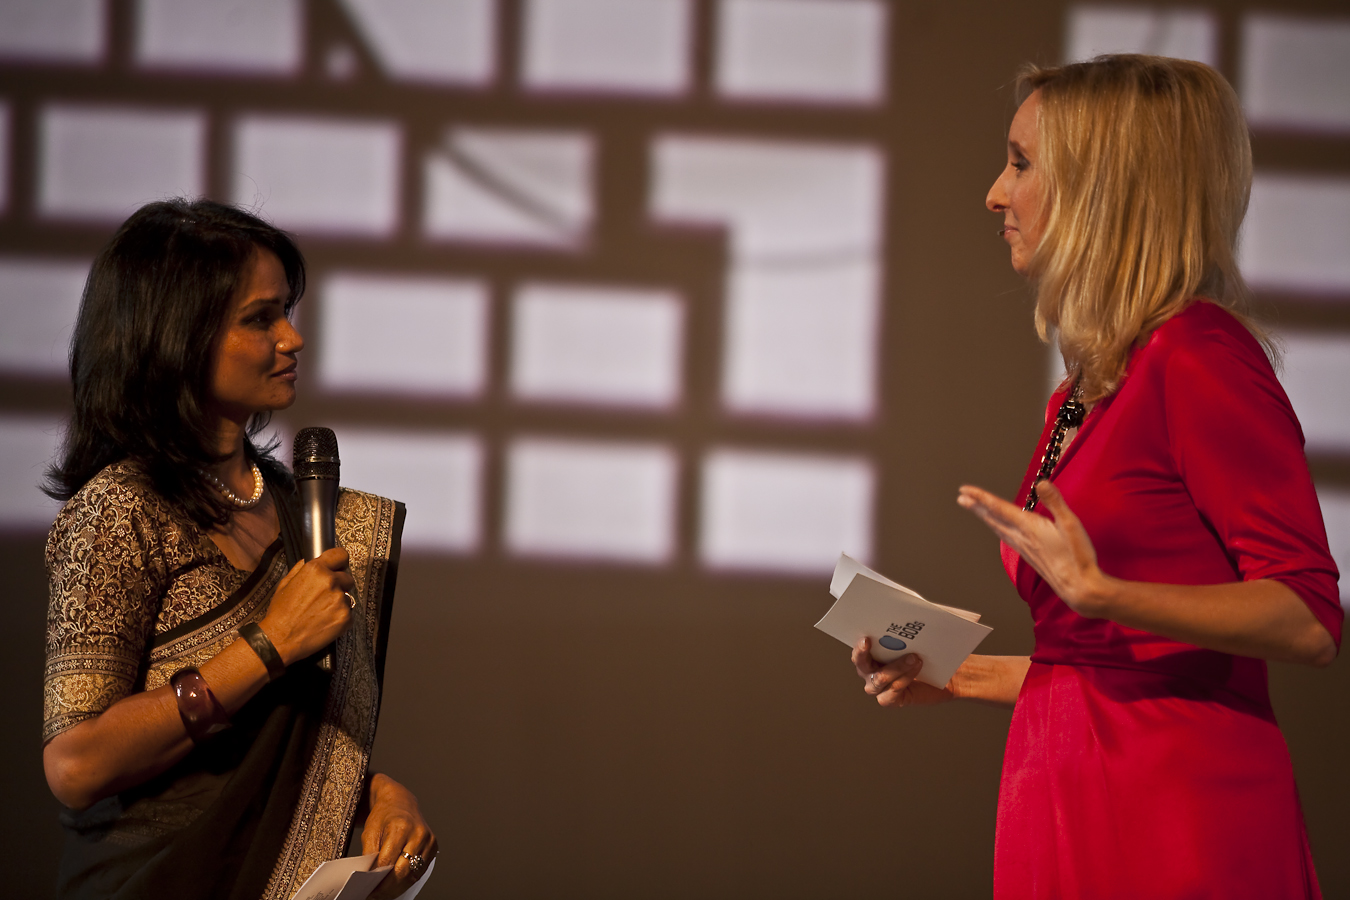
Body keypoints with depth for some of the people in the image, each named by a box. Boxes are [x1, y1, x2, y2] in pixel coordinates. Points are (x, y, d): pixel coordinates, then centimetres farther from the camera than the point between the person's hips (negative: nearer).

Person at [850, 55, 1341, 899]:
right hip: (1063, 805, 8)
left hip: (1178, 817, -8)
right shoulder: (1083, 393, 16)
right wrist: (962, 675, 16)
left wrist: (1101, 596, -25)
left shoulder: (1200, 356, -10)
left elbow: (1308, 620, -15)